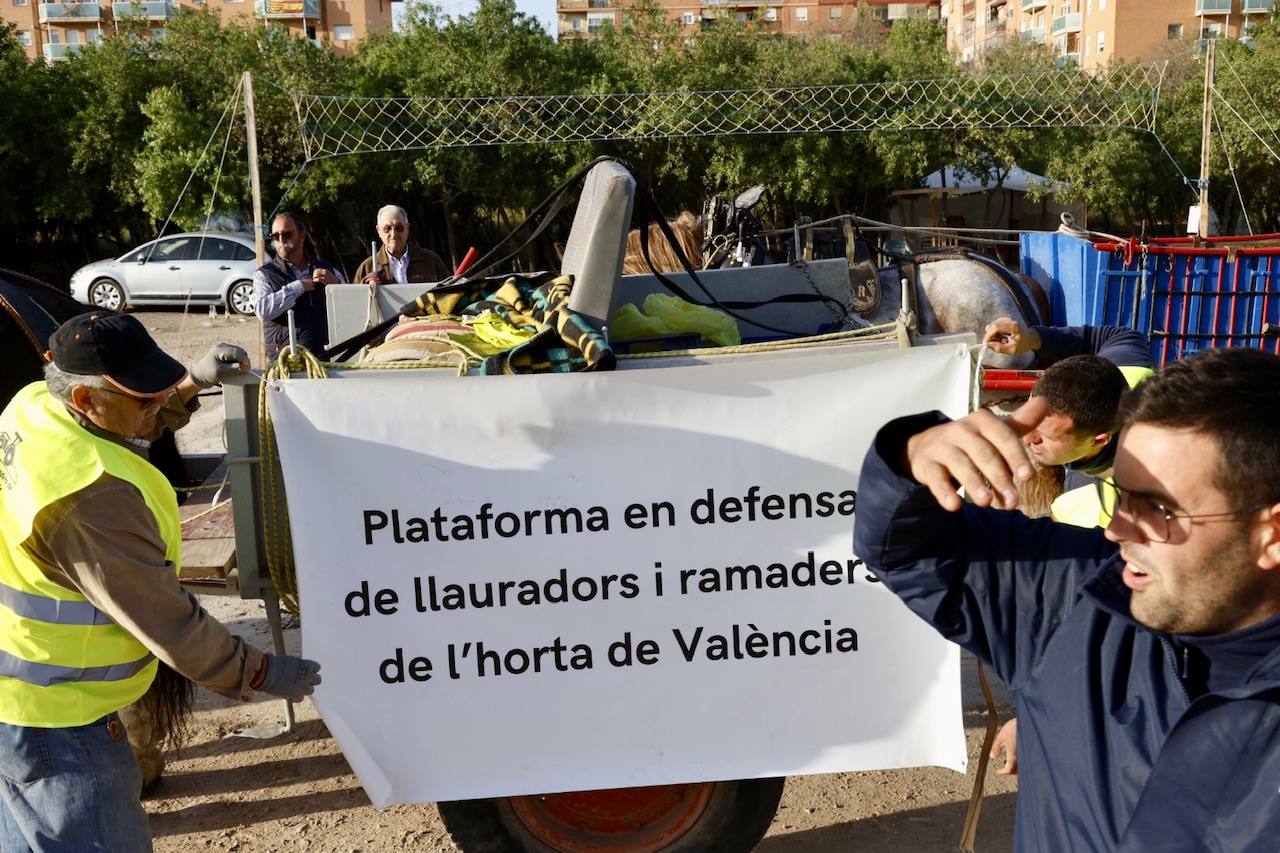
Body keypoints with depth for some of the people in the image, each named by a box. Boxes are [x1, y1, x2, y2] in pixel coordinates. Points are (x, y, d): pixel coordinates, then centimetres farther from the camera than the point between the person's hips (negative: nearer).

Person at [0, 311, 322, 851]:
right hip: (47, 711, -9)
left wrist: (193, 381, 4)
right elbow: (164, 619, -26)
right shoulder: (89, 494, -33)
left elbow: (129, 424, 18)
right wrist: (260, 674, -15)